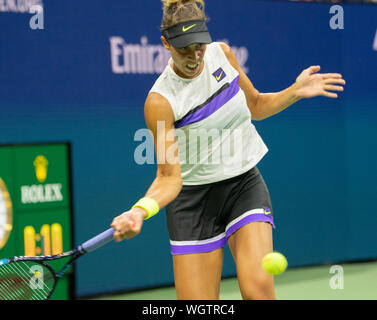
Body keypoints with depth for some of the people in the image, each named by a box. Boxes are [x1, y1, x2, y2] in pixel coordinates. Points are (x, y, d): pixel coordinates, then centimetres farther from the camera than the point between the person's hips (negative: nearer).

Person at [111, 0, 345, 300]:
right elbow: (169, 177, -19)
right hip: (194, 199, -3)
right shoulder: (160, 101, -18)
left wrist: (296, 91, 0)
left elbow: (255, 105, 16)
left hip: (246, 185, 3)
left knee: (258, 288, -20)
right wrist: (141, 210, -38)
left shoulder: (222, 53, -3)